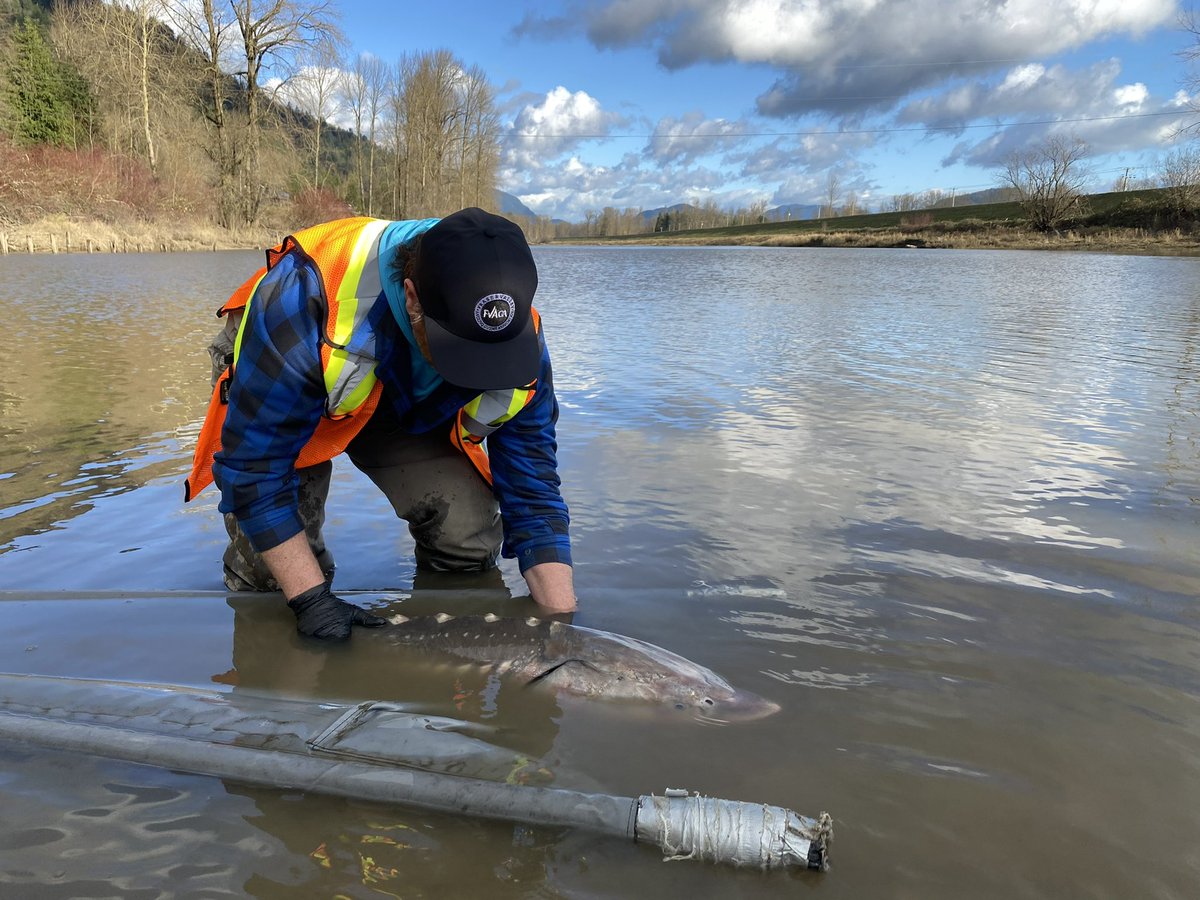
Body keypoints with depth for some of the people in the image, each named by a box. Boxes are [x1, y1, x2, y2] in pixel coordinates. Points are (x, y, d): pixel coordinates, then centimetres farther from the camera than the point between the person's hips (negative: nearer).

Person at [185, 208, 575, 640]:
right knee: (271, 572, -15)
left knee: (471, 535, -18)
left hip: (408, 409, 3)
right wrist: (311, 599, -33)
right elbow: (253, 467, -34)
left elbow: (533, 492, -22)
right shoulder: (305, 301, -43)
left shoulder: (518, 338, -30)